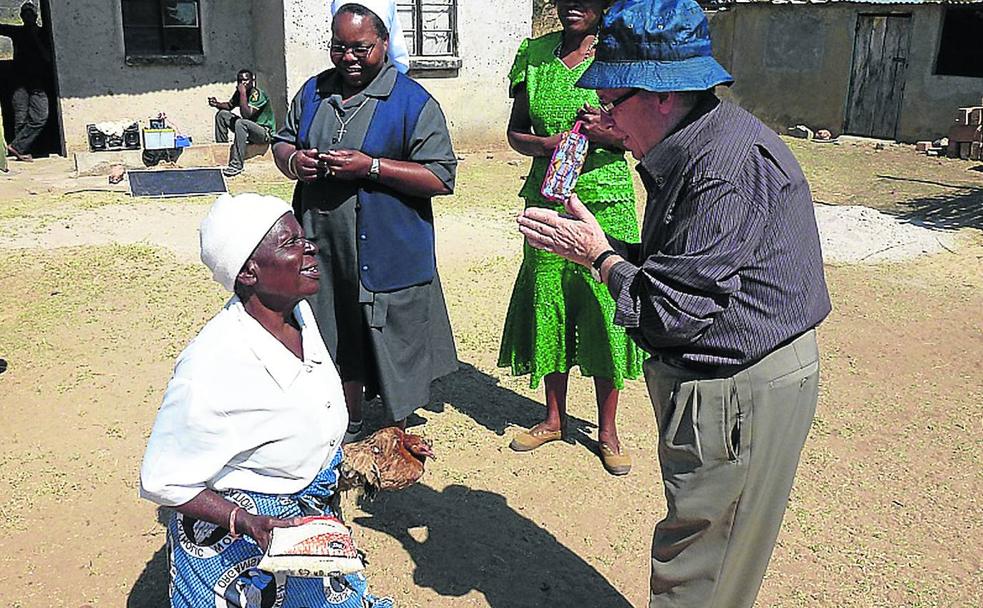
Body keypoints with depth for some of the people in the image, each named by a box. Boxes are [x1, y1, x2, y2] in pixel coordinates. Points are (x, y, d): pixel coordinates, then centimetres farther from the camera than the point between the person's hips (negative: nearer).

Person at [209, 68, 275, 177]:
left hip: (265, 132, -9)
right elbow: (229, 105, 19)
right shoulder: (239, 92, 3)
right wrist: (217, 104, 0)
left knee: (240, 123, -36)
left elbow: (246, 114, -31)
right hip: (247, 129, 9)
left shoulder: (258, 94, -19)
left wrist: (243, 93, -29)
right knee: (222, 115, 4)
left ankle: (237, 165, -33)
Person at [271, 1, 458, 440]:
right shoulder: (313, 92, 10)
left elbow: (441, 178, -13)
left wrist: (370, 167, -22)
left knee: (393, 347, 5)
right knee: (338, 341, 17)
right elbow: (281, 141, 21)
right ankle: (348, 432, 37)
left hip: (389, 252, -5)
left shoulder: (413, 102, -8)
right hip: (324, 251, 6)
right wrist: (293, 161, -4)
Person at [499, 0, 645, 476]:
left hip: (605, 202, -2)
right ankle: (554, 418, 28)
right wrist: (547, 144, -13)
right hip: (547, 200, 3)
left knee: (605, 311, 2)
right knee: (548, 307, 9)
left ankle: (607, 429, 19)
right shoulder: (534, 53, 5)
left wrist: (607, 134, -20)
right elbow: (516, 132, 8)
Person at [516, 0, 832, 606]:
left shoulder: (729, 163, -25)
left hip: (741, 391, -10)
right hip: (712, 380, 10)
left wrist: (598, 254, -11)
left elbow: (676, 309, -26)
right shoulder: (695, 145, 8)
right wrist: (599, 244, 2)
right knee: (703, 545, 24)